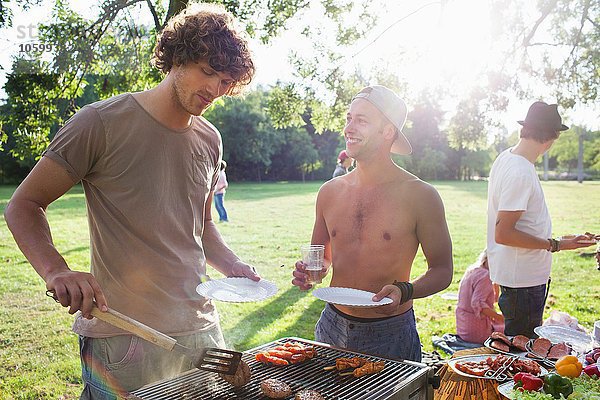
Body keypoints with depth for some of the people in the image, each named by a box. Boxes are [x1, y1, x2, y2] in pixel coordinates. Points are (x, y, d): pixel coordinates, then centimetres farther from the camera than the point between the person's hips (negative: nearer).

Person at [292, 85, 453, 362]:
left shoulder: (419, 195, -10)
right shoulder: (329, 192, 2)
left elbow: (442, 270, -4)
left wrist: (404, 291, -22)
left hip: (390, 334, -3)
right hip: (332, 327, 4)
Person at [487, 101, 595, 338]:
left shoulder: (505, 158, 6)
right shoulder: (520, 174, -24)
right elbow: (503, 234, -26)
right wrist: (555, 245, -20)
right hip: (524, 278, -10)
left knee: (517, 344, 20)